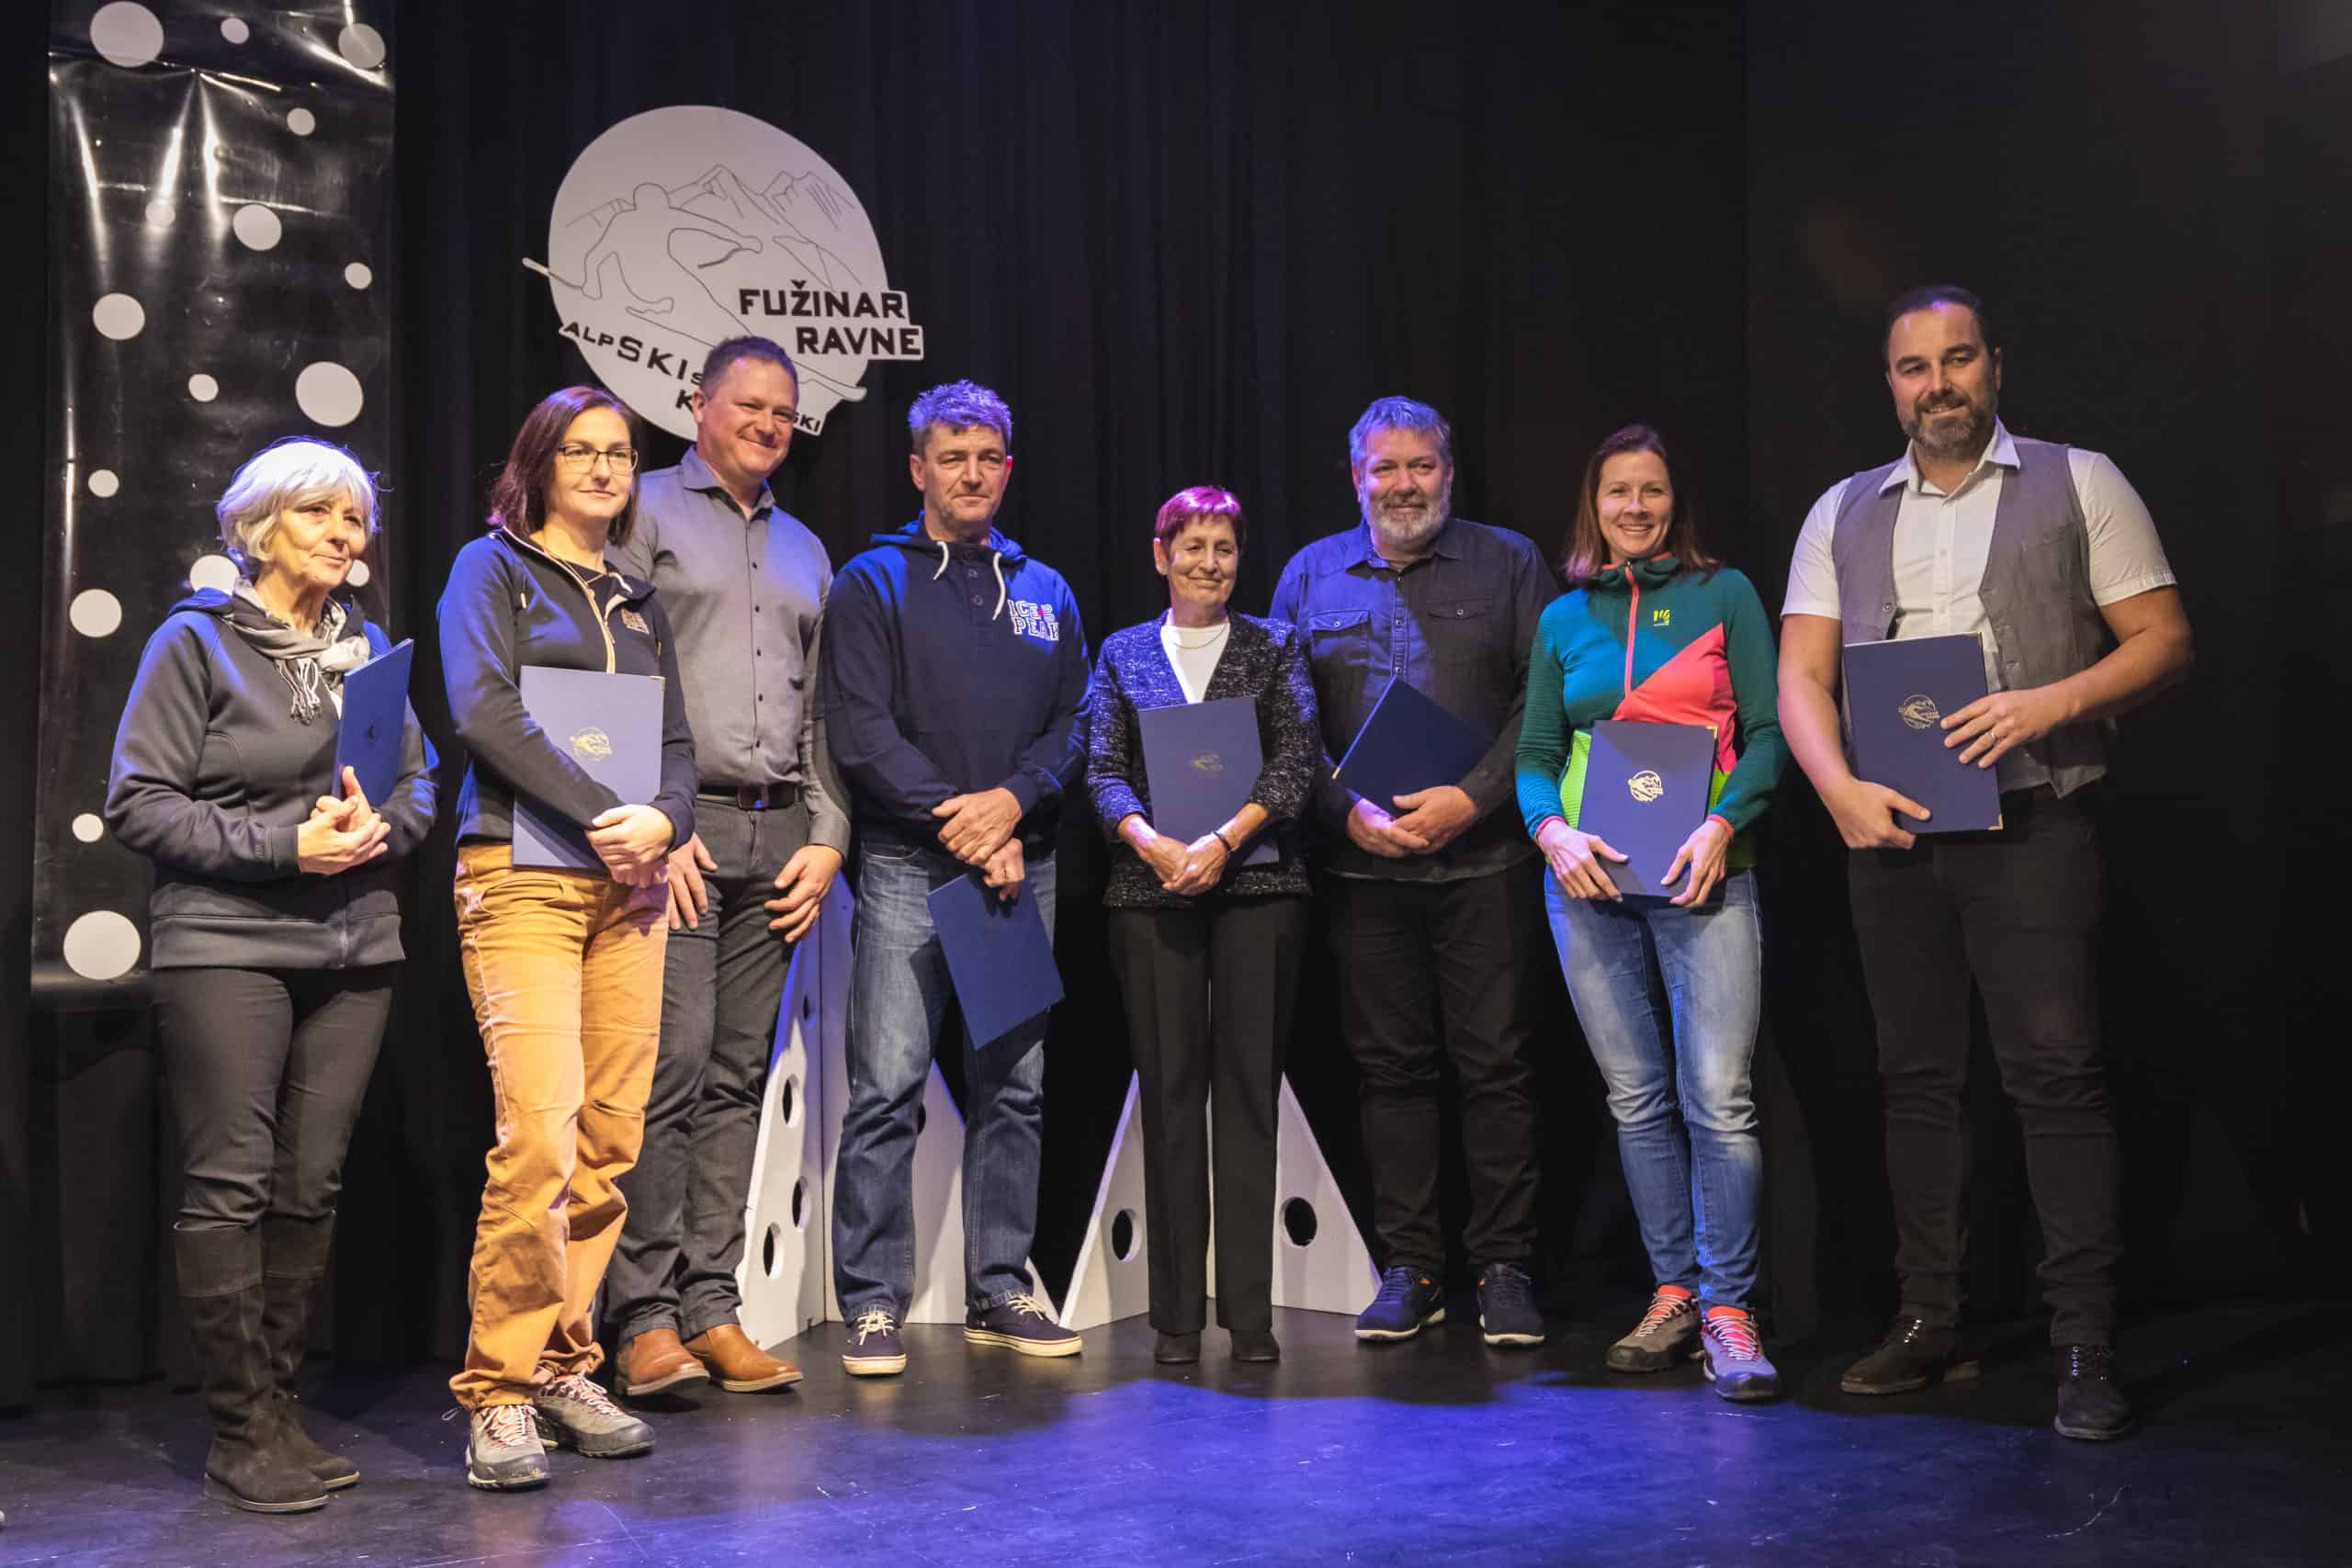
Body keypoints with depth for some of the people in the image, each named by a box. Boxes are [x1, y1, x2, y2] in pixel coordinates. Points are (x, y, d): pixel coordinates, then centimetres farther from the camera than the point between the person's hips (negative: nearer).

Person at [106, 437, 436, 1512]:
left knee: (311, 1183, 4)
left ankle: (276, 1409, 14)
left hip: (353, 948, 5)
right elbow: (138, 802, -5)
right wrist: (284, 845, -14)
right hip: (225, 946, -4)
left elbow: (419, 783, 16)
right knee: (230, 1181, -7)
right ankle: (241, 1430, 1)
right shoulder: (196, 640, 1)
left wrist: (379, 828, -7)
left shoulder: (367, 647, 15)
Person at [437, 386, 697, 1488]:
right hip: (521, 879, -5)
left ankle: (563, 1367, 12)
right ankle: (498, 1392, -5)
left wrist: (660, 822, -6)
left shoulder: (637, 601, 22)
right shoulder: (492, 568, 6)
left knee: (611, 1141, 2)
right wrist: (603, 814, -16)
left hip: (627, 888, 6)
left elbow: (677, 745, 16)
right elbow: (483, 709, -10)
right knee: (540, 1137, -15)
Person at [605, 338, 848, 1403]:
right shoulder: (646, 512, 5)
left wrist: (826, 837, 9)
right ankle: (645, 1314, -3)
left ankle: (711, 1307, 10)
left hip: (777, 836, 6)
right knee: (671, 1067, -11)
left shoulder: (804, 550, 23)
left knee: (738, 1076, 5)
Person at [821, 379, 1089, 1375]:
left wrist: (1011, 802, -10)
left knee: (1013, 1089, 7)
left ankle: (1000, 1292, 16)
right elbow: (861, 731, -7)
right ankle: (873, 1304, 0)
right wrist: (961, 822, -13)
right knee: (885, 1089, -7)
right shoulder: (874, 582, 3)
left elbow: (1074, 724, 10)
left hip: (1022, 867, 5)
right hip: (909, 870, -4)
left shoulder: (1044, 591, 17)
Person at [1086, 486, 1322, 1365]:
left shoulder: (1275, 648, 10)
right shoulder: (1123, 654, 14)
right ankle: (1176, 1315, 7)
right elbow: (1104, 769, 4)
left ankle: (1250, 1310, 5)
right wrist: (1151, 843, -14)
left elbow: (1298, 761, -1)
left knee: (1249, 1087, -1)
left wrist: (1222, 841, -14)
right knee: (1170, 1088, 1)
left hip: (1257, 883, -1)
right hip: (1152, 888, 1)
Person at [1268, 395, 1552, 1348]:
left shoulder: (1508, 564, 7)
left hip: (1484, 858, -2)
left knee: (1495, 1062, -1)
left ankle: (1504, 1269, 8)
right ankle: (1410, 1268, 15)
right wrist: (1350, 811, -6)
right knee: (1389, 1065, 6)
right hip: (1363, 863, 2)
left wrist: (1472, 797, -13)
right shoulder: (1311, 575, 13)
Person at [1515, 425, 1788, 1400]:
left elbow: (1768, 732, 1)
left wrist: (1723, 823, -14)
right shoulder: (1564, 618, 13)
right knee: (1636, 1097, 7)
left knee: (1719, 1094, -12)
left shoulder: (1723, 594, 6)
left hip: (1701, 872, -3)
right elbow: (1535, 753, 13)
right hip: (1589, 877, 3)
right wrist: (1552, 830, -7)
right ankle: (1673, 1293, 16)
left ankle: (1726, 1309, -5)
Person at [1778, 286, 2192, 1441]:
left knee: (2057, 1075, -8)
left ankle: (2085, 1350, -2)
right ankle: (1928, 1323, 17)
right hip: (1890, 830, 4)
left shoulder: (2078, 486, 6)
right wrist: (1842, 791, -11)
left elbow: (2162, 640, 1)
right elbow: (1801, 676, 6)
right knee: (1917, 1078, 8)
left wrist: (2049, 703, -16)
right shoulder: (1842, 514, 14)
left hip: (2030, 827, -3)